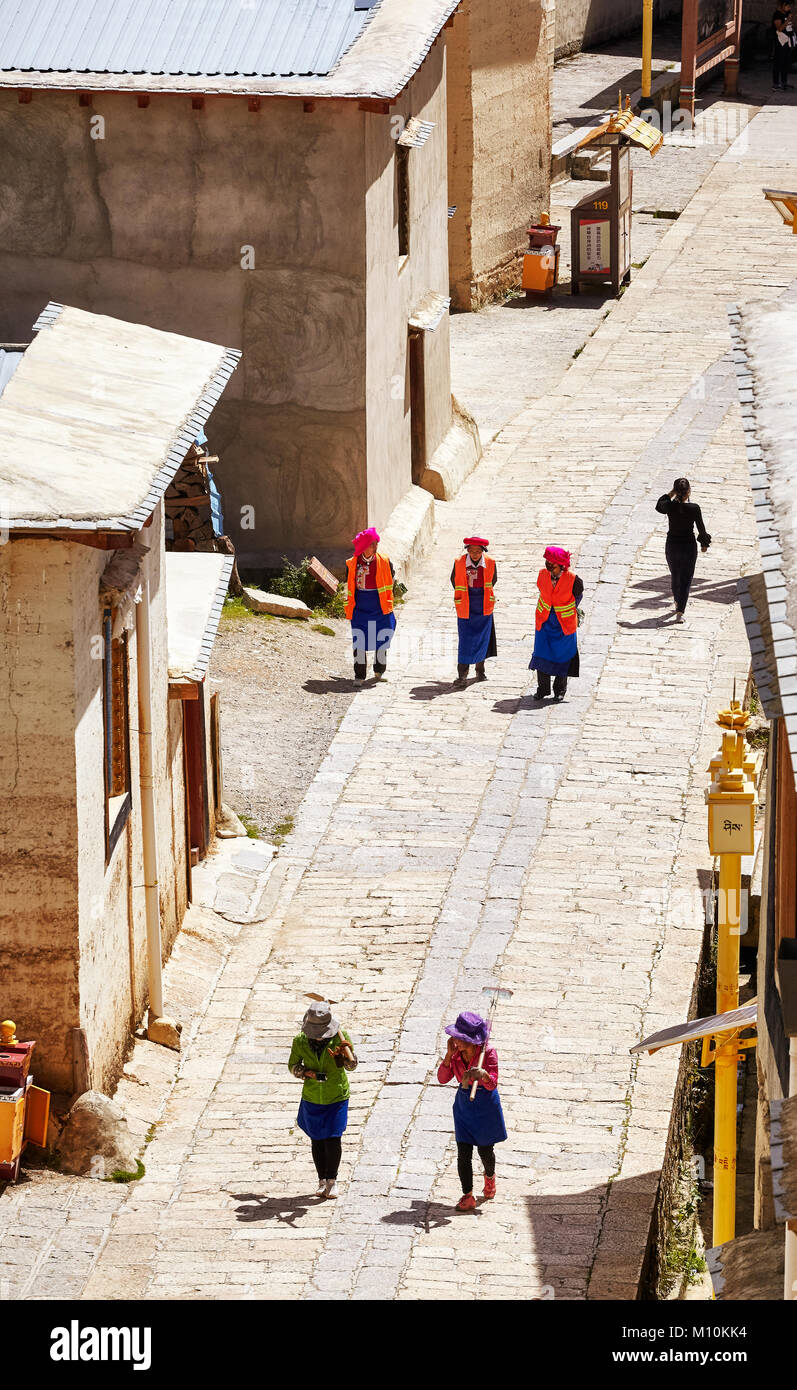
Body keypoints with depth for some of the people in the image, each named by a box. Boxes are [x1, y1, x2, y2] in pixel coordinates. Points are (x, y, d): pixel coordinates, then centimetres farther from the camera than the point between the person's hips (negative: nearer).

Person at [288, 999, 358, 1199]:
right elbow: (292, 1065, 1)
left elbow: (352, 1064, -21)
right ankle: (322, 1181, 22)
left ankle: (332, 1180, 11)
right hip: (312, 1098, 2)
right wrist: (305, 1073, -19)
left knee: (333, 1139, -7)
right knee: (317, 1140, 7)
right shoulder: (300, 1041, -12)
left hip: (337, 1098, -2)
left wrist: (341, 1057, -43)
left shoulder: (340, 1037, -17)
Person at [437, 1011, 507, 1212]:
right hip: (464, 1104, 3)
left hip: (486, 1104, -3)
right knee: (463, 1152, -4)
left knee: (485, 1150, 9)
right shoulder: (456, 1054, -9)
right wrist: (449, 1054, -23)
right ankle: (467, 1197, 4)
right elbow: (442, 1079, -12)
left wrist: (483, 1074, -45)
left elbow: (492, 1084, -22)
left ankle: (489, 1176, 44)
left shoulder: (488, 1053, -20)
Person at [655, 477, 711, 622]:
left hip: (672, 545, 2)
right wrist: (704, 544, 10)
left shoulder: (670, 506, -14)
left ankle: (678, 603, 45)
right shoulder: (694, 508, -17)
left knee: (675, 576, 24)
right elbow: (701, 529, -7)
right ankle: (680, 612, -4)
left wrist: (670, 494, 5)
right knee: (686, 579, 7)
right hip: (689, 545, -2)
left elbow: (659, 507, 11)